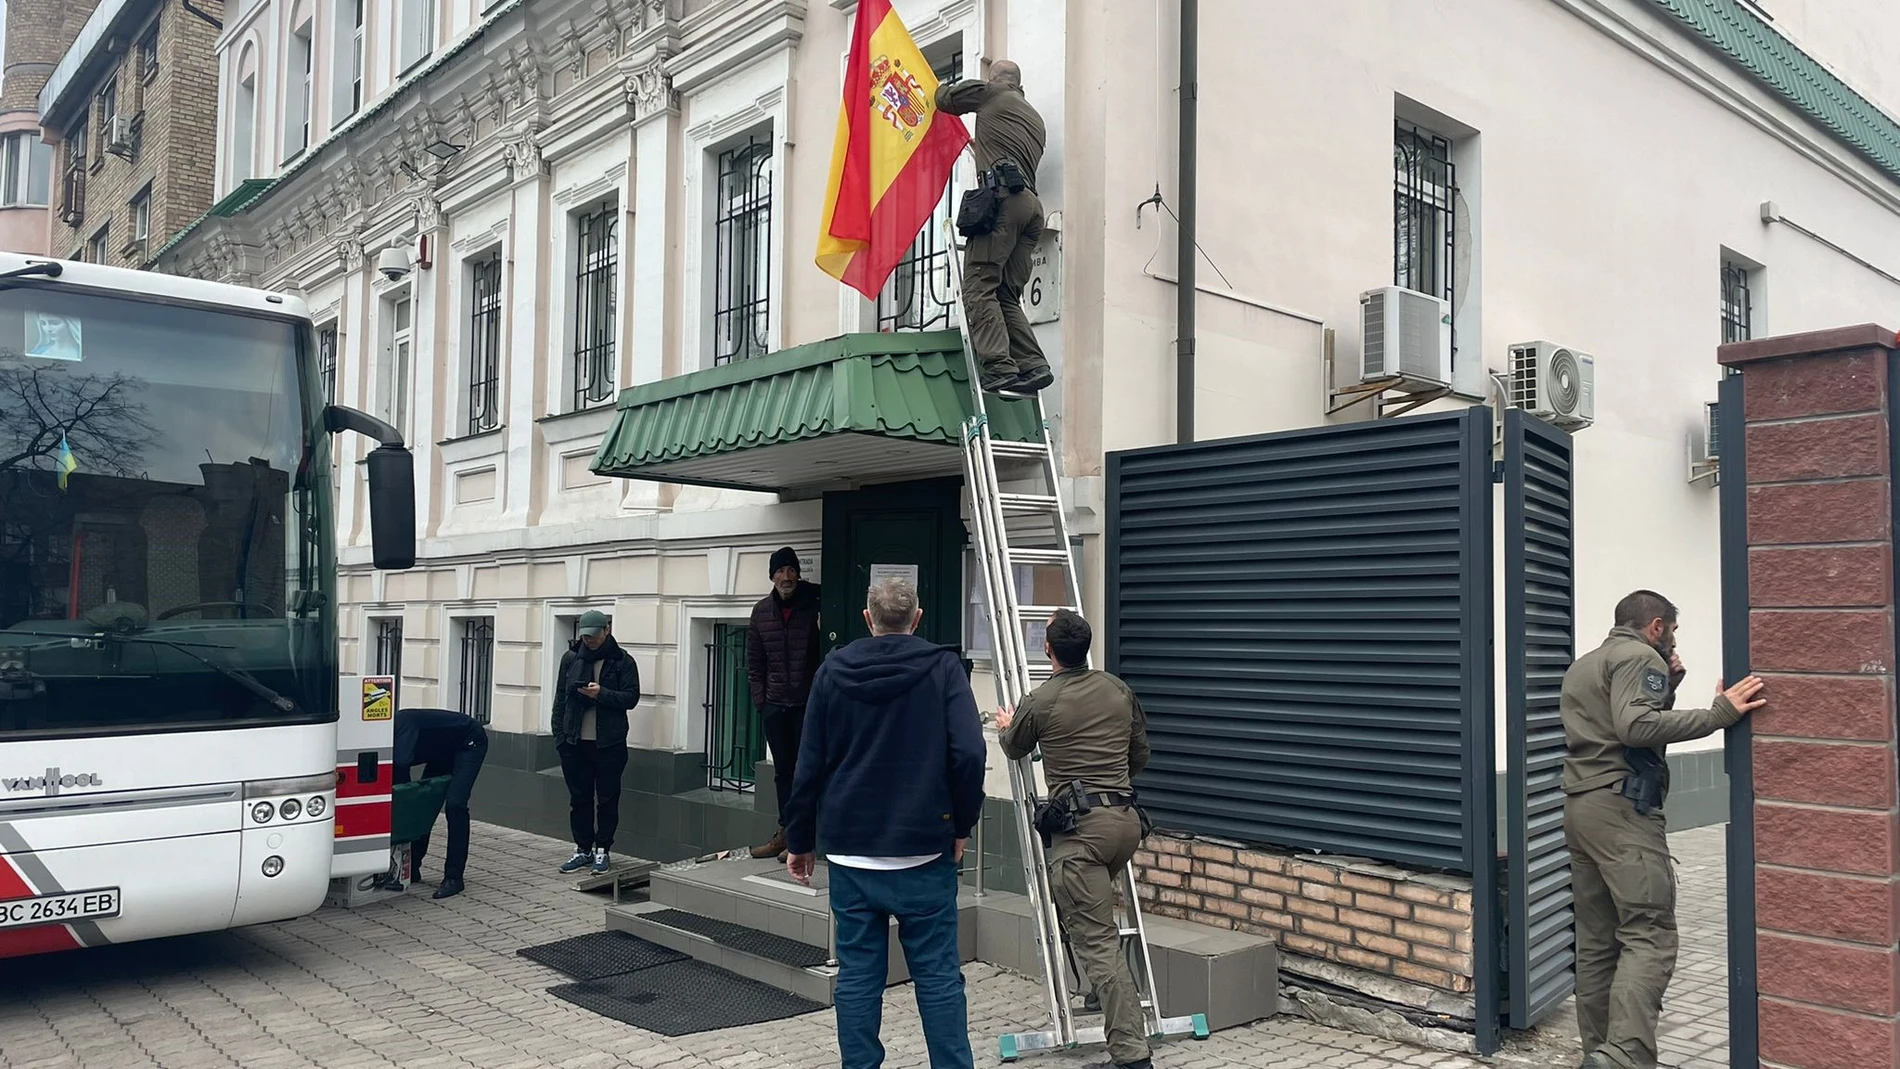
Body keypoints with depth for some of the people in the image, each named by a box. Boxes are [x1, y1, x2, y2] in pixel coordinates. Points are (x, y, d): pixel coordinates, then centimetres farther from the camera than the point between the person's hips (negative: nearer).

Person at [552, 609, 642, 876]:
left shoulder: (623, 661, -3)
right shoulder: (570, 658, 7)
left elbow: (631, 698, -7)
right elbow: (560, 699, 10)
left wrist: (601, 693, -21)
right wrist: (559, 735, 4)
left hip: (609, 744, -3)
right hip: (575, 742, 3)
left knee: (607, 799, 4)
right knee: (579, 798, 10)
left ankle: (602, 850, 14)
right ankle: (583, 849, 22)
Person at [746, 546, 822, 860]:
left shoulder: (814, 605, -6)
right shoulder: (761, 611, 5)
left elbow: (826, 654, -5)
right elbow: (754, 661, 11)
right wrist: (760, 698, 4)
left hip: (807, 702, -4)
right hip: (774, 704, 4)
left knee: (804, 768, -1)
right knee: (782, 770, 11)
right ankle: (786, 831, 20)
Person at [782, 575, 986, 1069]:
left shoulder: (832, 671, 4)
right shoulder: (943, 668, -3)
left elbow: (809, 765, 5)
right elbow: (968, 754, -14)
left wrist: (799, 840, 13)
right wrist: (961, 825, -1)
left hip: (851, 852, 2)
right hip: (924, 851, -2)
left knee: (857, 977, 8)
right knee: (938, 974, 5)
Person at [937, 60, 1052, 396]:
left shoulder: (990, 94, 13)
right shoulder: (1036, 119, 32)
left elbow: (945, 98, 23)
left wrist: (945, 87, 47)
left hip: (1003, 195, -7)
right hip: (1033, 202, 8)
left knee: (980, 286, -11)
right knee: (1007, 295, 7)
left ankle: (999, 368, -23)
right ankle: (1033, 365, -7)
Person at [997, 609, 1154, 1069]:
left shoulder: (1038, 702, -3)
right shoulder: (1119, 690, 10)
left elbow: (1014, 750, 18)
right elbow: (1141, 754, 20)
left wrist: (1004, 727, 41)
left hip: (1080, 825, -6)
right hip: (1127, 819, 6)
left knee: (1097, 941, -6)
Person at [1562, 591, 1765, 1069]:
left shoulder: (1582, 666, 24)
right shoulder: (1640, 657, -4)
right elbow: (1637, 727, -20)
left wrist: (1667, 686, 19)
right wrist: (1718, 714, -21)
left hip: (1580, 807, 9)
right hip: (1623, 809, -9)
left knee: (1597, 941, 8)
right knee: (1650, 937, -13)